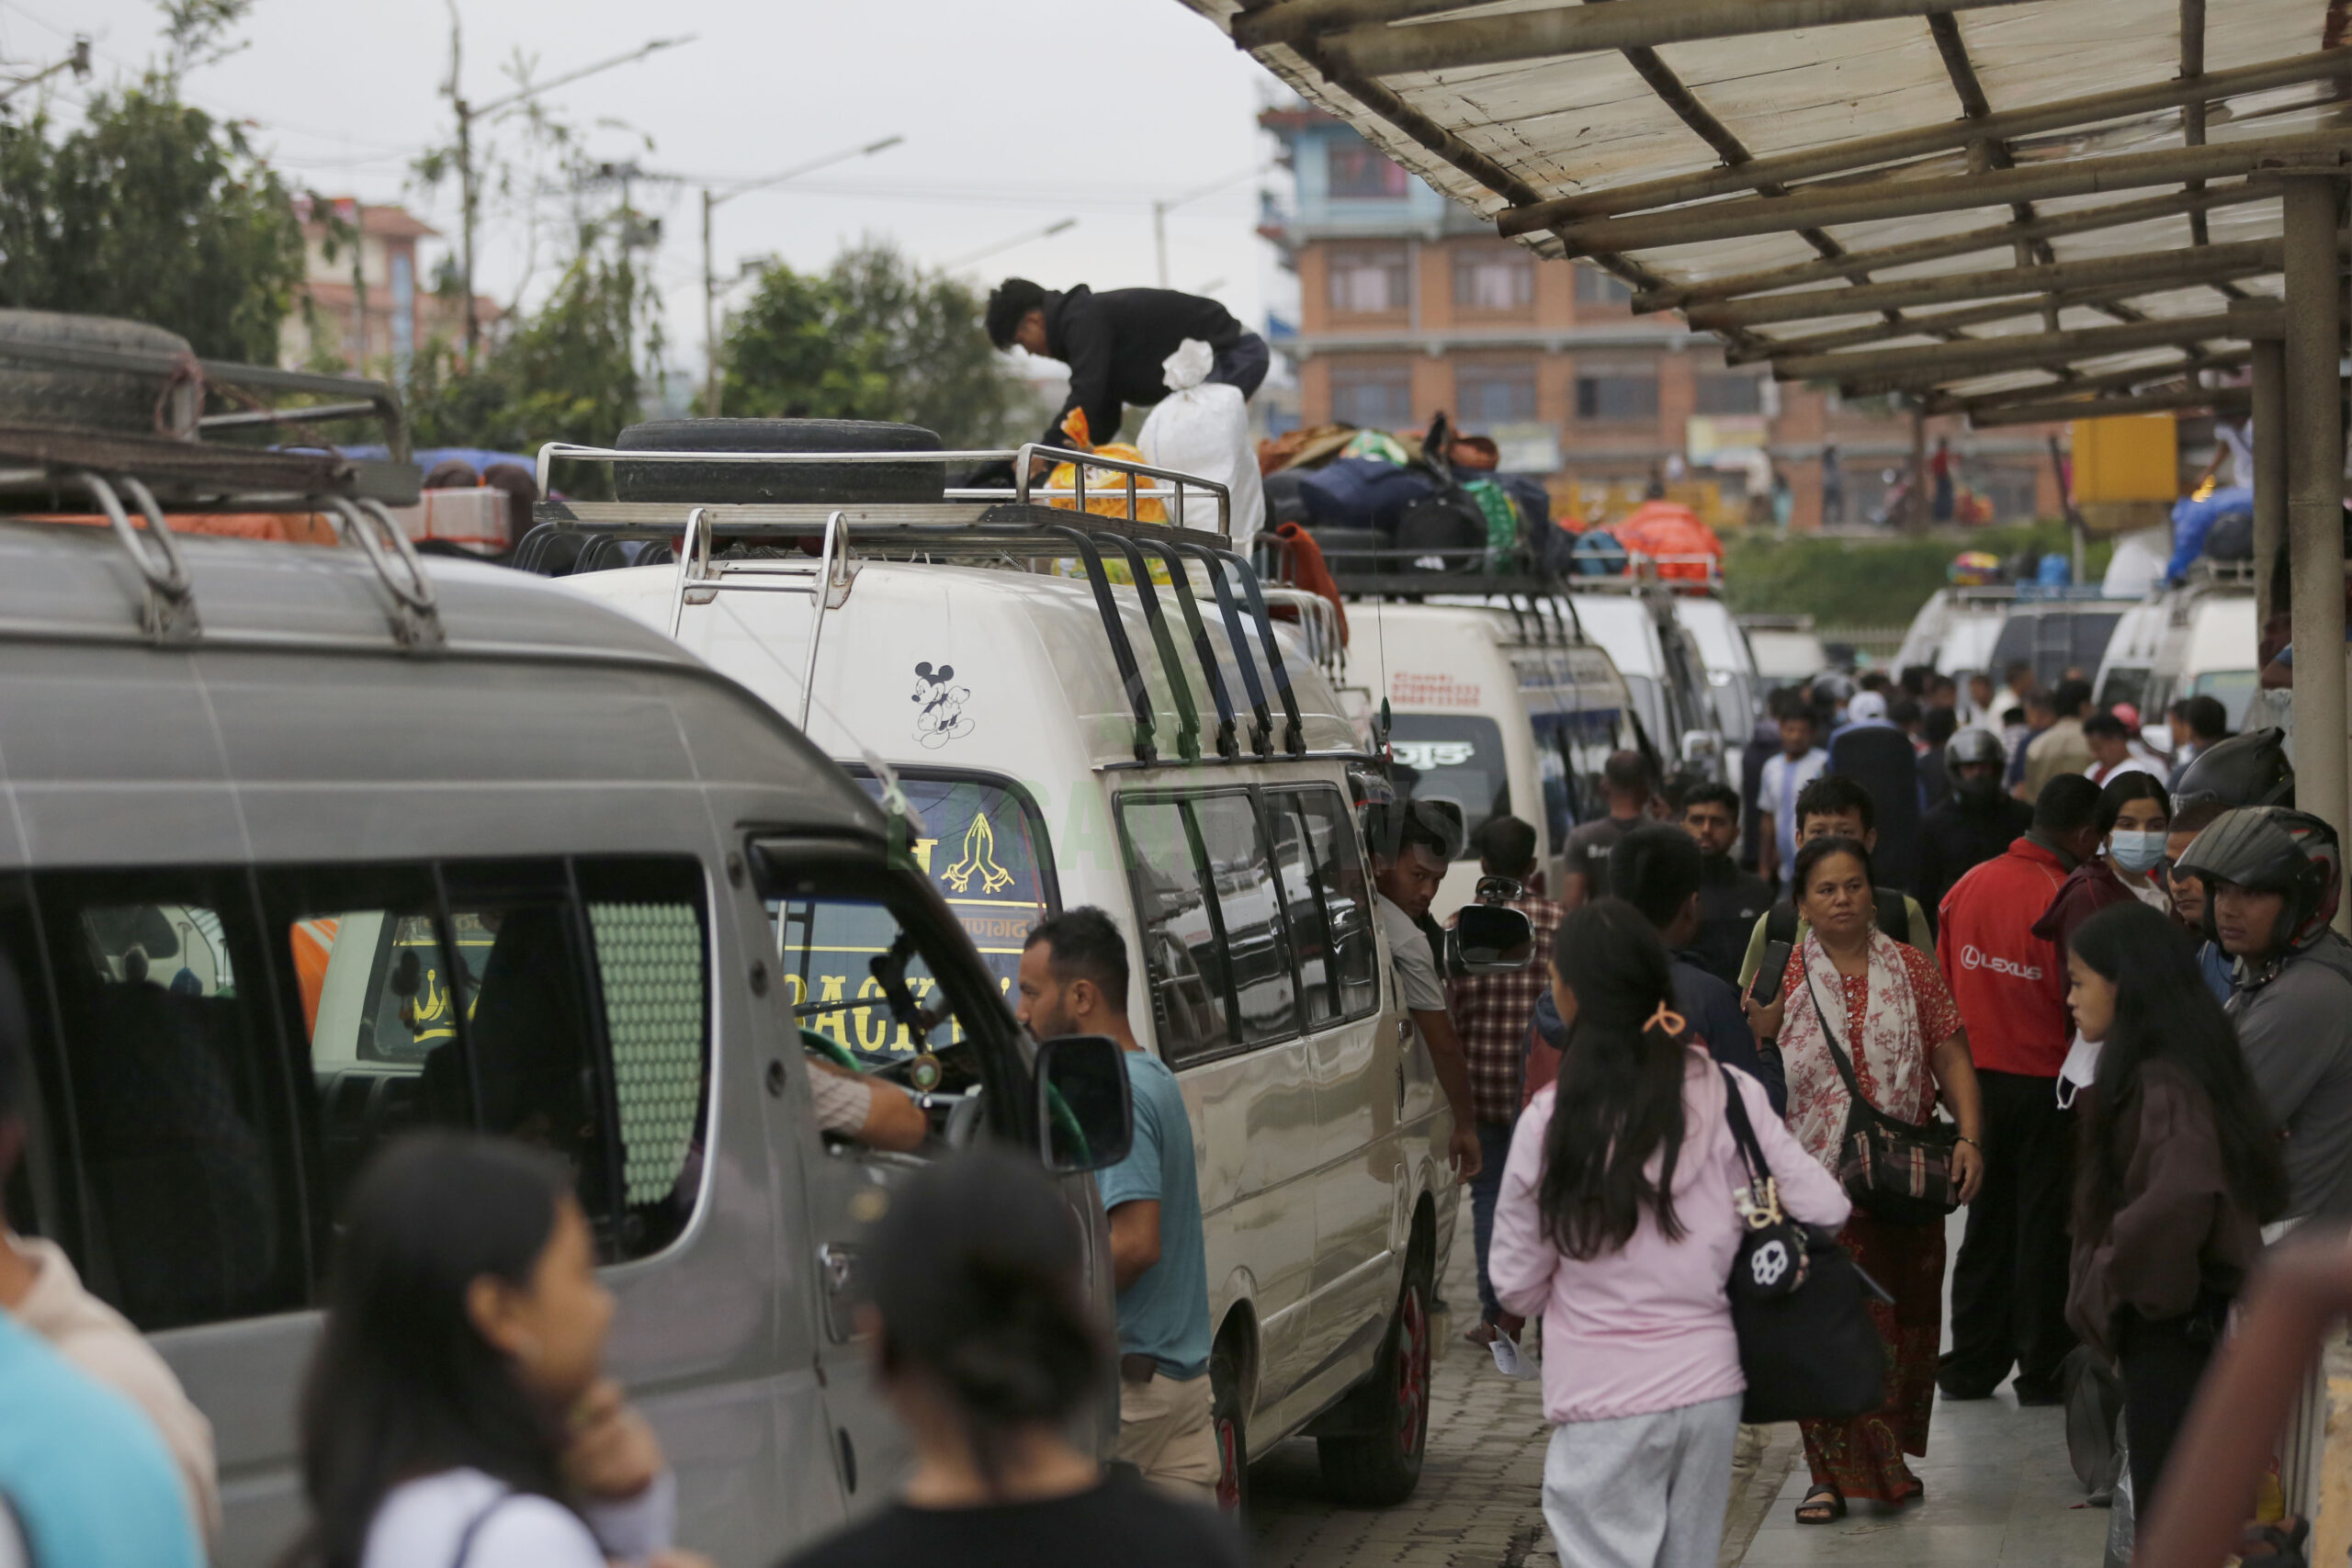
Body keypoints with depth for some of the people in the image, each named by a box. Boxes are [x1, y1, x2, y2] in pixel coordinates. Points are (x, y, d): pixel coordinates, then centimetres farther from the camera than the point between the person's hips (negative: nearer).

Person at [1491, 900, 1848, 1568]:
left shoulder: (1551, 1121, -13)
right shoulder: (1730, 1095, -5)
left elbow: (1517, 1286, -5)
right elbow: (1825, 1210, -3)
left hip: (1605, 1400, -4)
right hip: (1710, 1384, 4)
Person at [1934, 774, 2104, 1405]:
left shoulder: (1968, 886, 1)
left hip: (1979, 1080, 5)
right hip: (2045, 1086, -5)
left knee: (1987, 1224, 15)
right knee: (2046, 1229, 5)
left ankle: (1971, 1366, 20)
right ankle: (2044, 1370, 12)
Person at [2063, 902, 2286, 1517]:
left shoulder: (2164, 1085, -21)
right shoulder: (2151, 1071, 9)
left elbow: (2178, 1200, -39)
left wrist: (2114, 1283, -22)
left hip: (2172, 1331, -10)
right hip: (2184, 1321, 10)